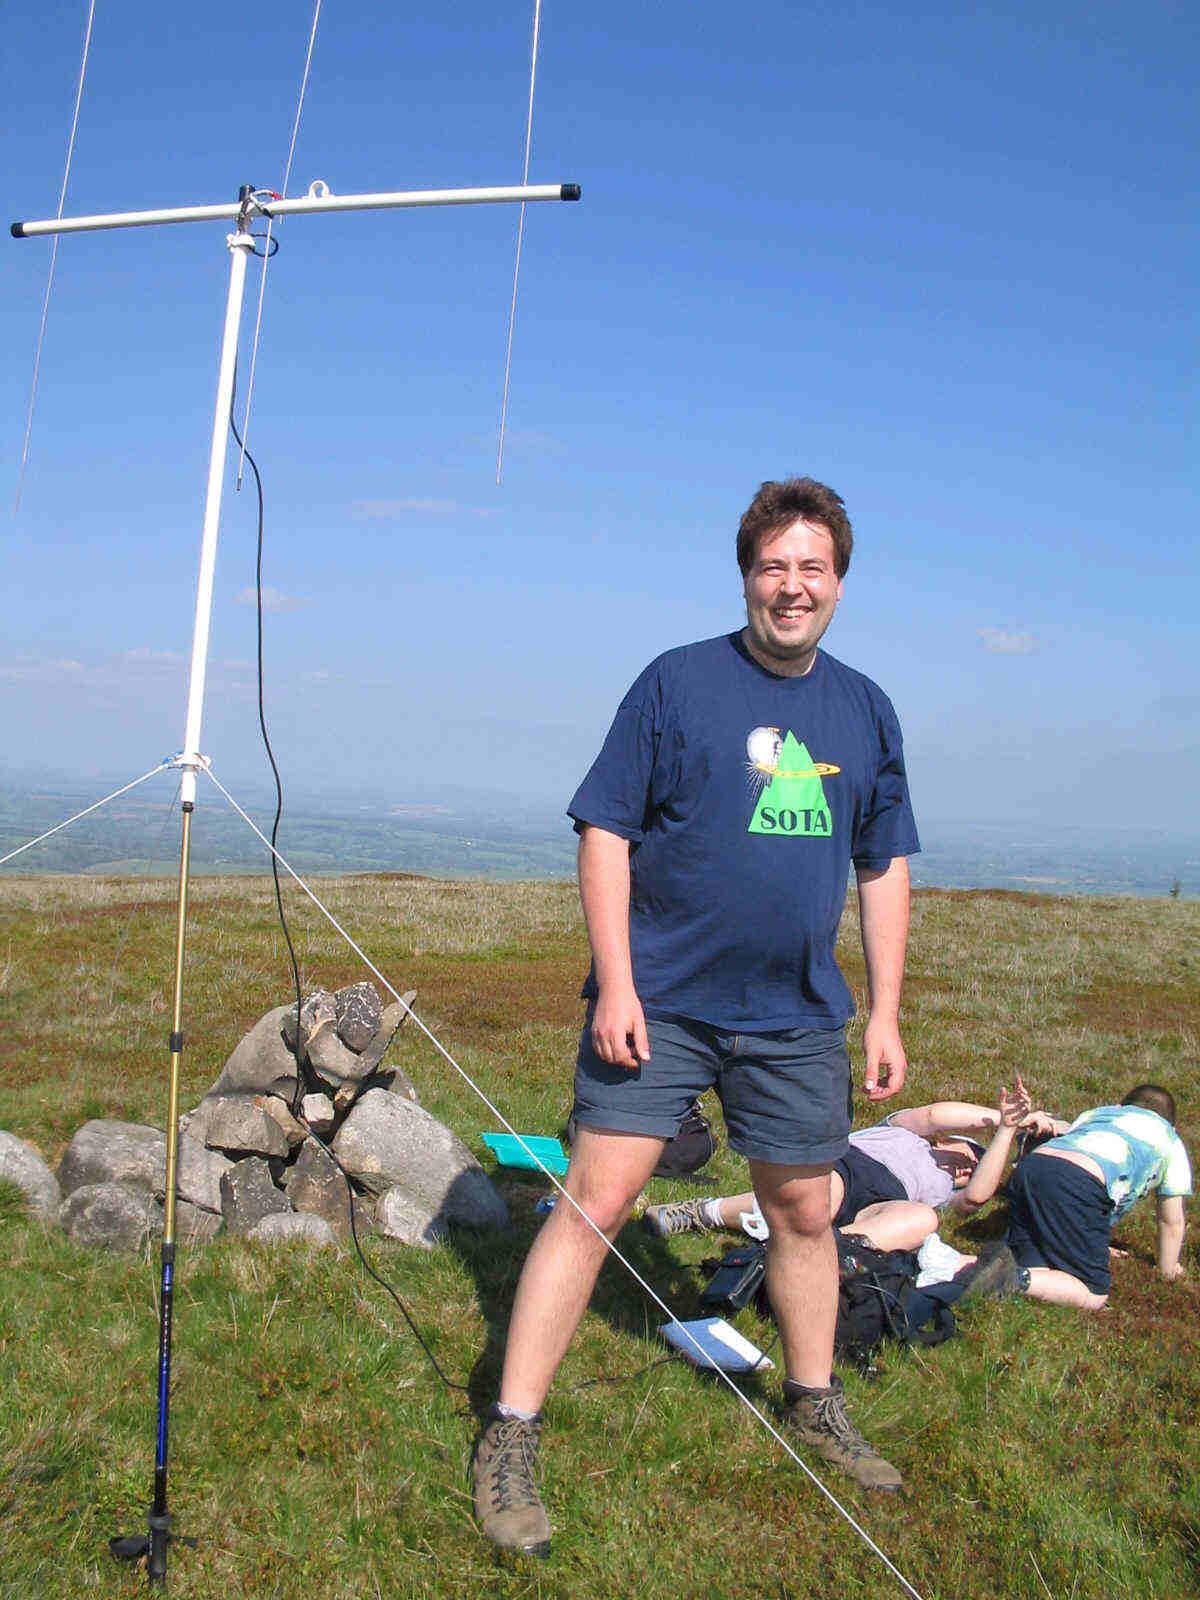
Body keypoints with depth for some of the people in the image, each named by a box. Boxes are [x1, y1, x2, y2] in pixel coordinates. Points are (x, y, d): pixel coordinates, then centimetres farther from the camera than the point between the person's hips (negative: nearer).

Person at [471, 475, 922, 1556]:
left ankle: (814, 1403, 38)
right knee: (596, 1201, -6)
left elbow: (885, 869, 13)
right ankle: (511, 1437, 8)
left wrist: (885, 1013, 9)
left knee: (804, 1210, 16)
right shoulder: (676, 683, -5)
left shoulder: (866, 709, 8)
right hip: (658, 1003, -4)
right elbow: (605, 833, -6)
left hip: (799, 1014, 4)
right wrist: (615, 982, -14)